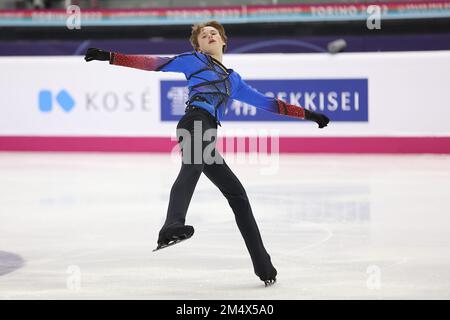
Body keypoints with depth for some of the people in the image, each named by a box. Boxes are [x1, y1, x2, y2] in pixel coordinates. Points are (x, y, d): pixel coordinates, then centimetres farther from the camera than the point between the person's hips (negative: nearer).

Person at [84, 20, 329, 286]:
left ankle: (263, 266, 15)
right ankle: (173, 227, -63)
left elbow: (266, 102, 39)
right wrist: (110, 57, 7)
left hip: (207, 139, 7)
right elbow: (153, 63, 15)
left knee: (237, 195, 8)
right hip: (195, 122, -7)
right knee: (193, 165, -37)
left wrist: (307, 114, 40)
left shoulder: (233, 79, 36)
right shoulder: (194, 60, 21)